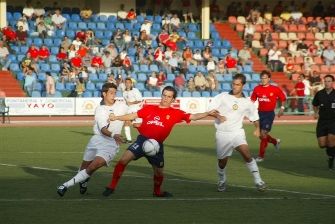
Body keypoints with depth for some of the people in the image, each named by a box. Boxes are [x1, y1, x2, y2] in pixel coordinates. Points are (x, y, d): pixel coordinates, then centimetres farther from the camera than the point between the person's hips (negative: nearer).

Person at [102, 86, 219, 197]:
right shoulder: (149, 108, 9)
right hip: (142, 140, -1)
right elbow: (133, 116, 11)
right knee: (124, 159, -20)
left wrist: (208, 113, -16)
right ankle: (112, 186, -11)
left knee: (159, 172, 13)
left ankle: (157, 191, 44)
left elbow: (193, 117, -3)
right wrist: (116, 117, 3)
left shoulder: (175, 113, 5)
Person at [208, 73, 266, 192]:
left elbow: (255, 117, 18)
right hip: (222, 134, 0)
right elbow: (210, 110, -6)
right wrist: (218, 116, -23)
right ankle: (222, 181, 35)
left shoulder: (247, 102, 4)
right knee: (222, 161, 6)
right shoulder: (222, 97, -2)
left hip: (237, 132, 0)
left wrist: (257, 128, 7)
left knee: (246, 154, -22)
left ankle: (258, 181, -17)